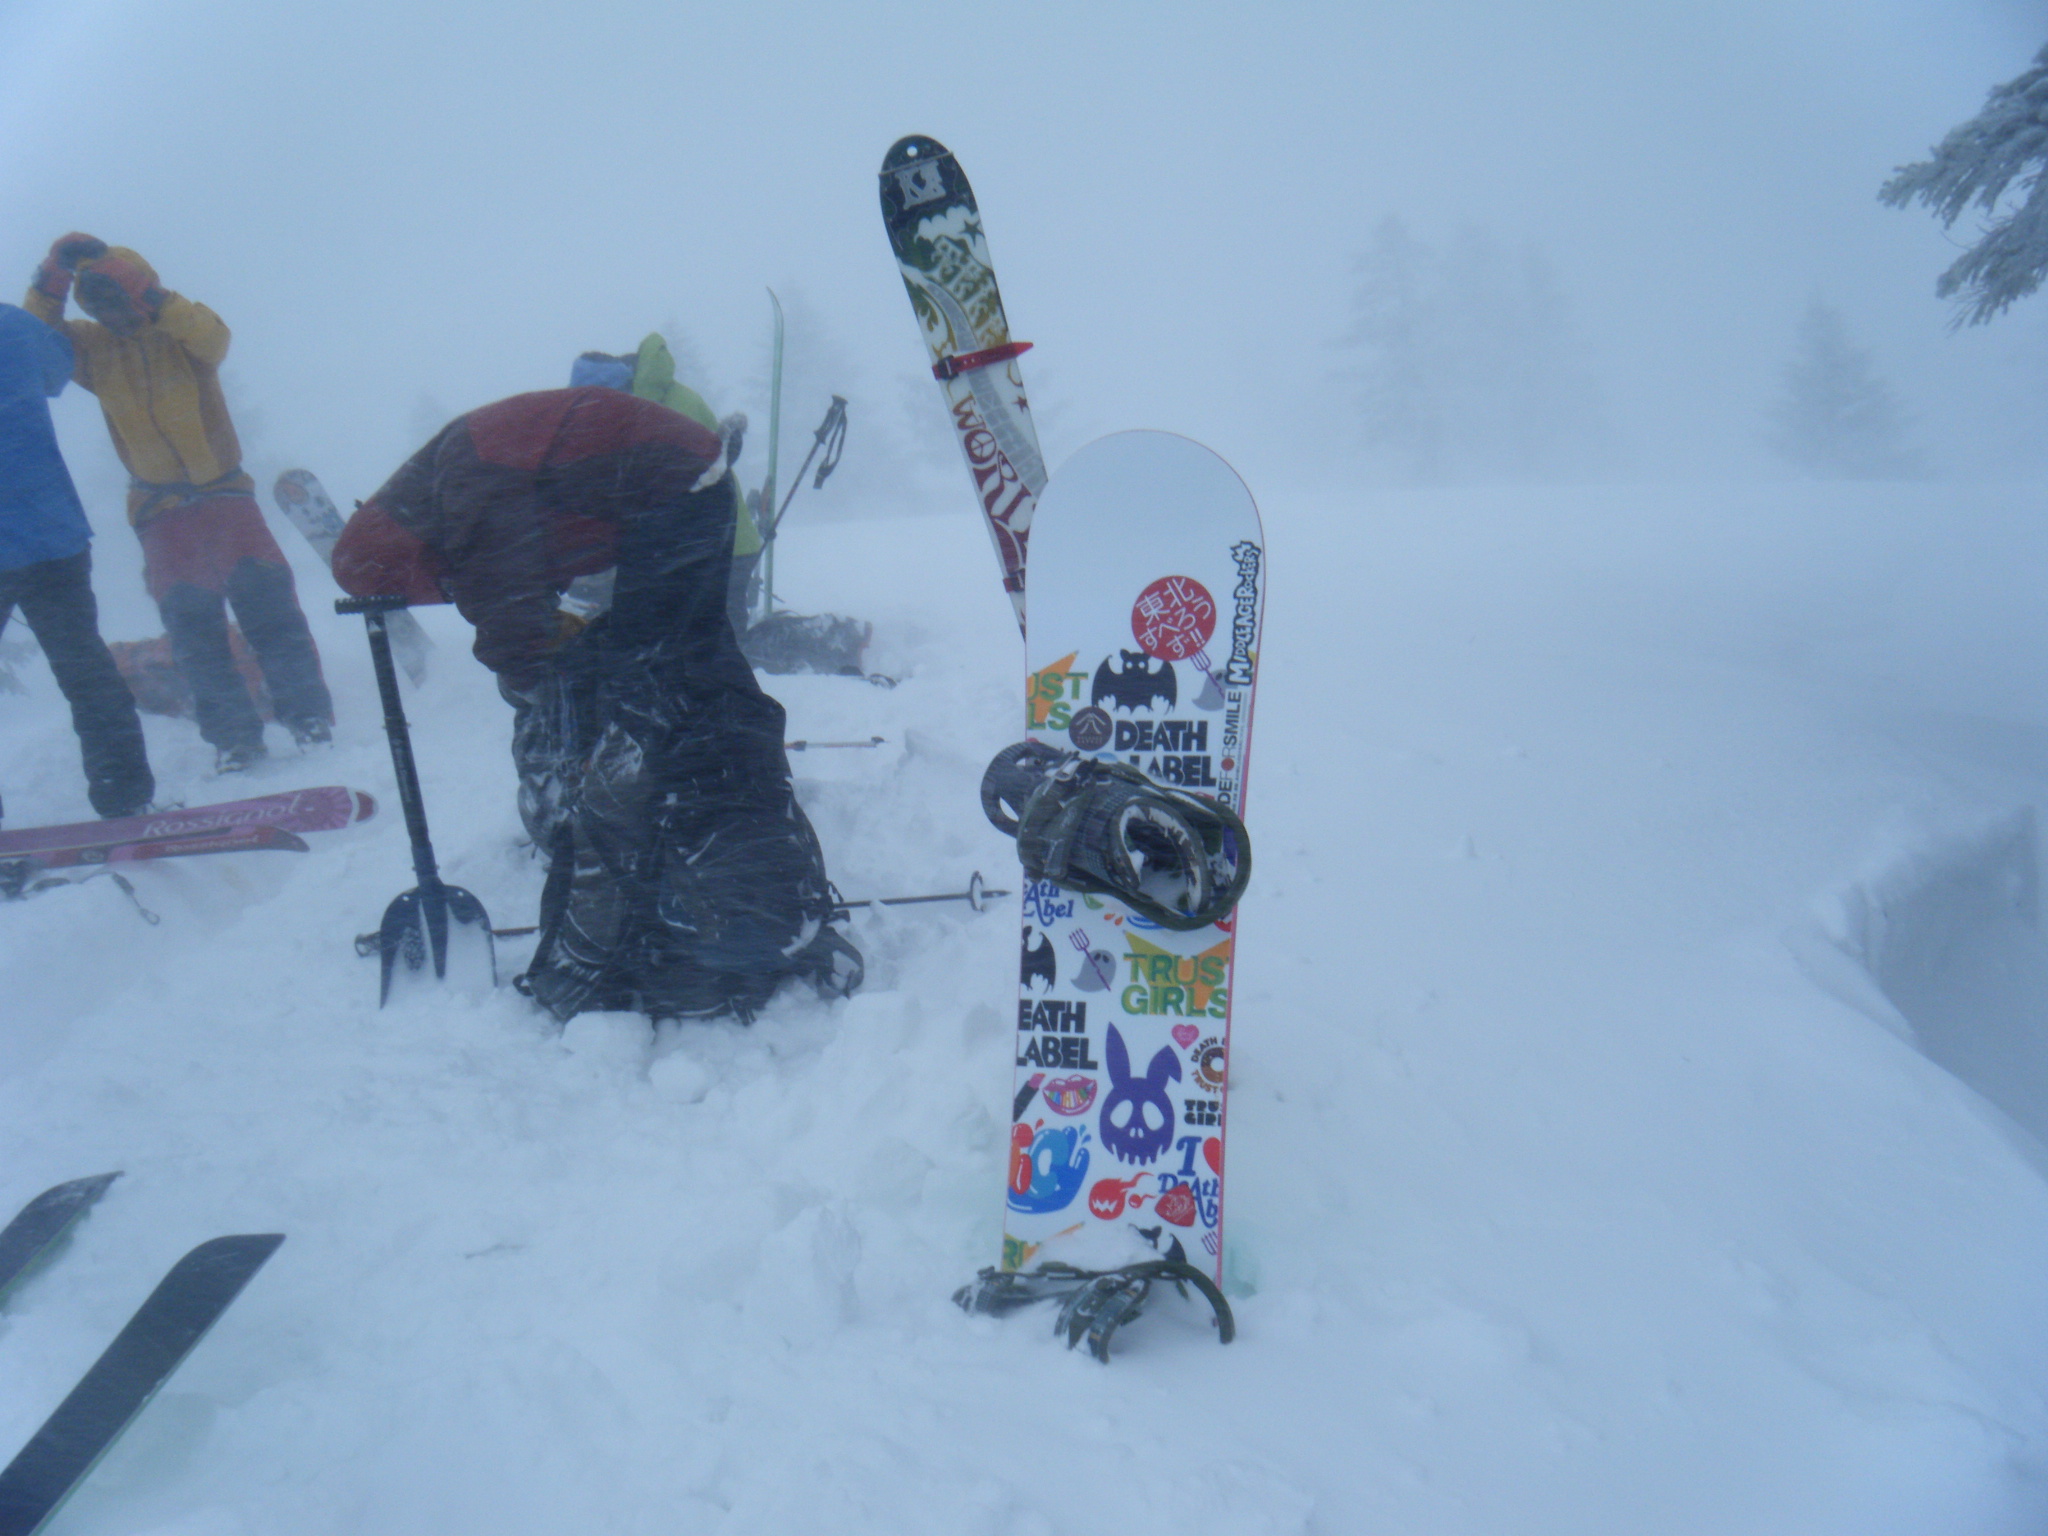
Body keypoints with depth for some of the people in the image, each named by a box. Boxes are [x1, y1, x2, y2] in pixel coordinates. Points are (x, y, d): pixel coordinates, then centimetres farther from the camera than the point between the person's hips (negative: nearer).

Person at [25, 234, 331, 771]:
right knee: (190, 620, -3)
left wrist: (154, 300, -35)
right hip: (160, 510, 2)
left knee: (267, 597, -12)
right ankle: (232, 736, 2)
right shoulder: (94, 348, 7)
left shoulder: (183, 332, 0)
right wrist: (49, 285, -21)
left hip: (224, 490, -2)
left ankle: (309, 716, -7)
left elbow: (214, 337, -22)